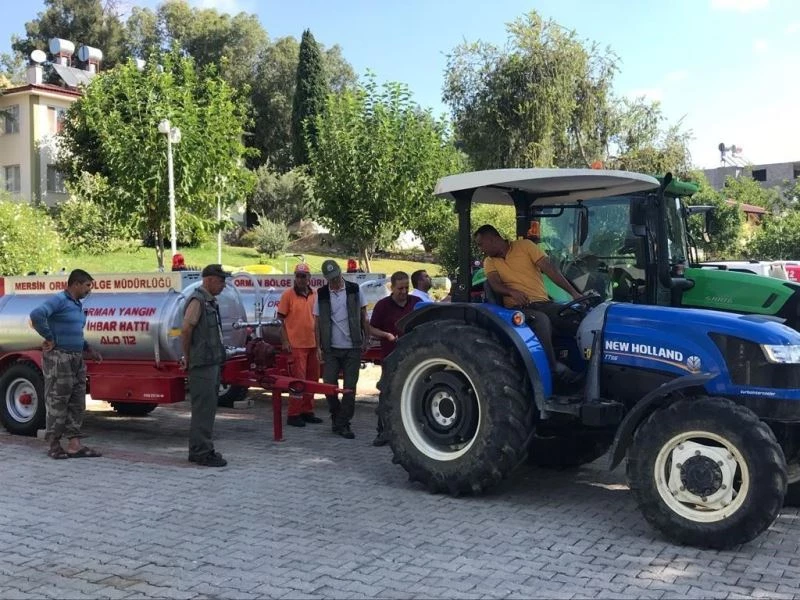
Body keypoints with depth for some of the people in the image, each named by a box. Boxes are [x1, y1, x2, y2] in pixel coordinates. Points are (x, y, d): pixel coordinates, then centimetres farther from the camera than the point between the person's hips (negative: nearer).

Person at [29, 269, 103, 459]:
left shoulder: (78, 304, 17)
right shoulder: (58, 300, -11)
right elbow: (36, 315, -28)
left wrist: (88, 348, 16)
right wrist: (49, 338, -20)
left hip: (77, 359, 9)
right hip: (59, 358, -9)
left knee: (77, 403, 7)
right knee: (57, 403, -2)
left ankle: (74, 444, 10)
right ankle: (54, 445, 6)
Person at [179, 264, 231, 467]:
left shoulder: (210, 301, 16)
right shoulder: (197, 300, -13)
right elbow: (186, 330, -19)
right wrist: (187, 357, -11)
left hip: (212, 362, 10)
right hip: (202, 364, -10)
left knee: (206, 408, 14)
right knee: (203, 408, -6)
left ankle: (199, 450, 23)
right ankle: (202, 453, -1)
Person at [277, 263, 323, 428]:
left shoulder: (314, 295, 10)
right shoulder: (288, 295, -5)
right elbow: (281, 320, -5)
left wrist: (319, 340, 14)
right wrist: (285, 342, -11)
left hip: (312, 344, 6)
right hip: (296, 345, -6)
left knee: (312, 379, 11)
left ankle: (307, 411, 21)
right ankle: (293, 414, 3)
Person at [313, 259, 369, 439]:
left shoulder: (354, 290, 1)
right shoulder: (321, 294, 3)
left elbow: (363, 317, 7)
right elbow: (317, 323, 7)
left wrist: (366, 339, 1)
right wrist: (318, 347, 2)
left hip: (352, 348, -1)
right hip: (331, 349, 1)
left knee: (350, 387, 0)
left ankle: (342, 424, 8)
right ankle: (337, 416, 23)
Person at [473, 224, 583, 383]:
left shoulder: (524, 245, 8)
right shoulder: (489, 262, 15)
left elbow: (550, 268, -2)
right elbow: (495, 285, -4)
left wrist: (574, 293, -12)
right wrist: (512, 292, -27)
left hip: (542, 303, 1)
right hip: (517, 307, -1)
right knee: (541, 319, -35)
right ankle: (554, 367, -28)